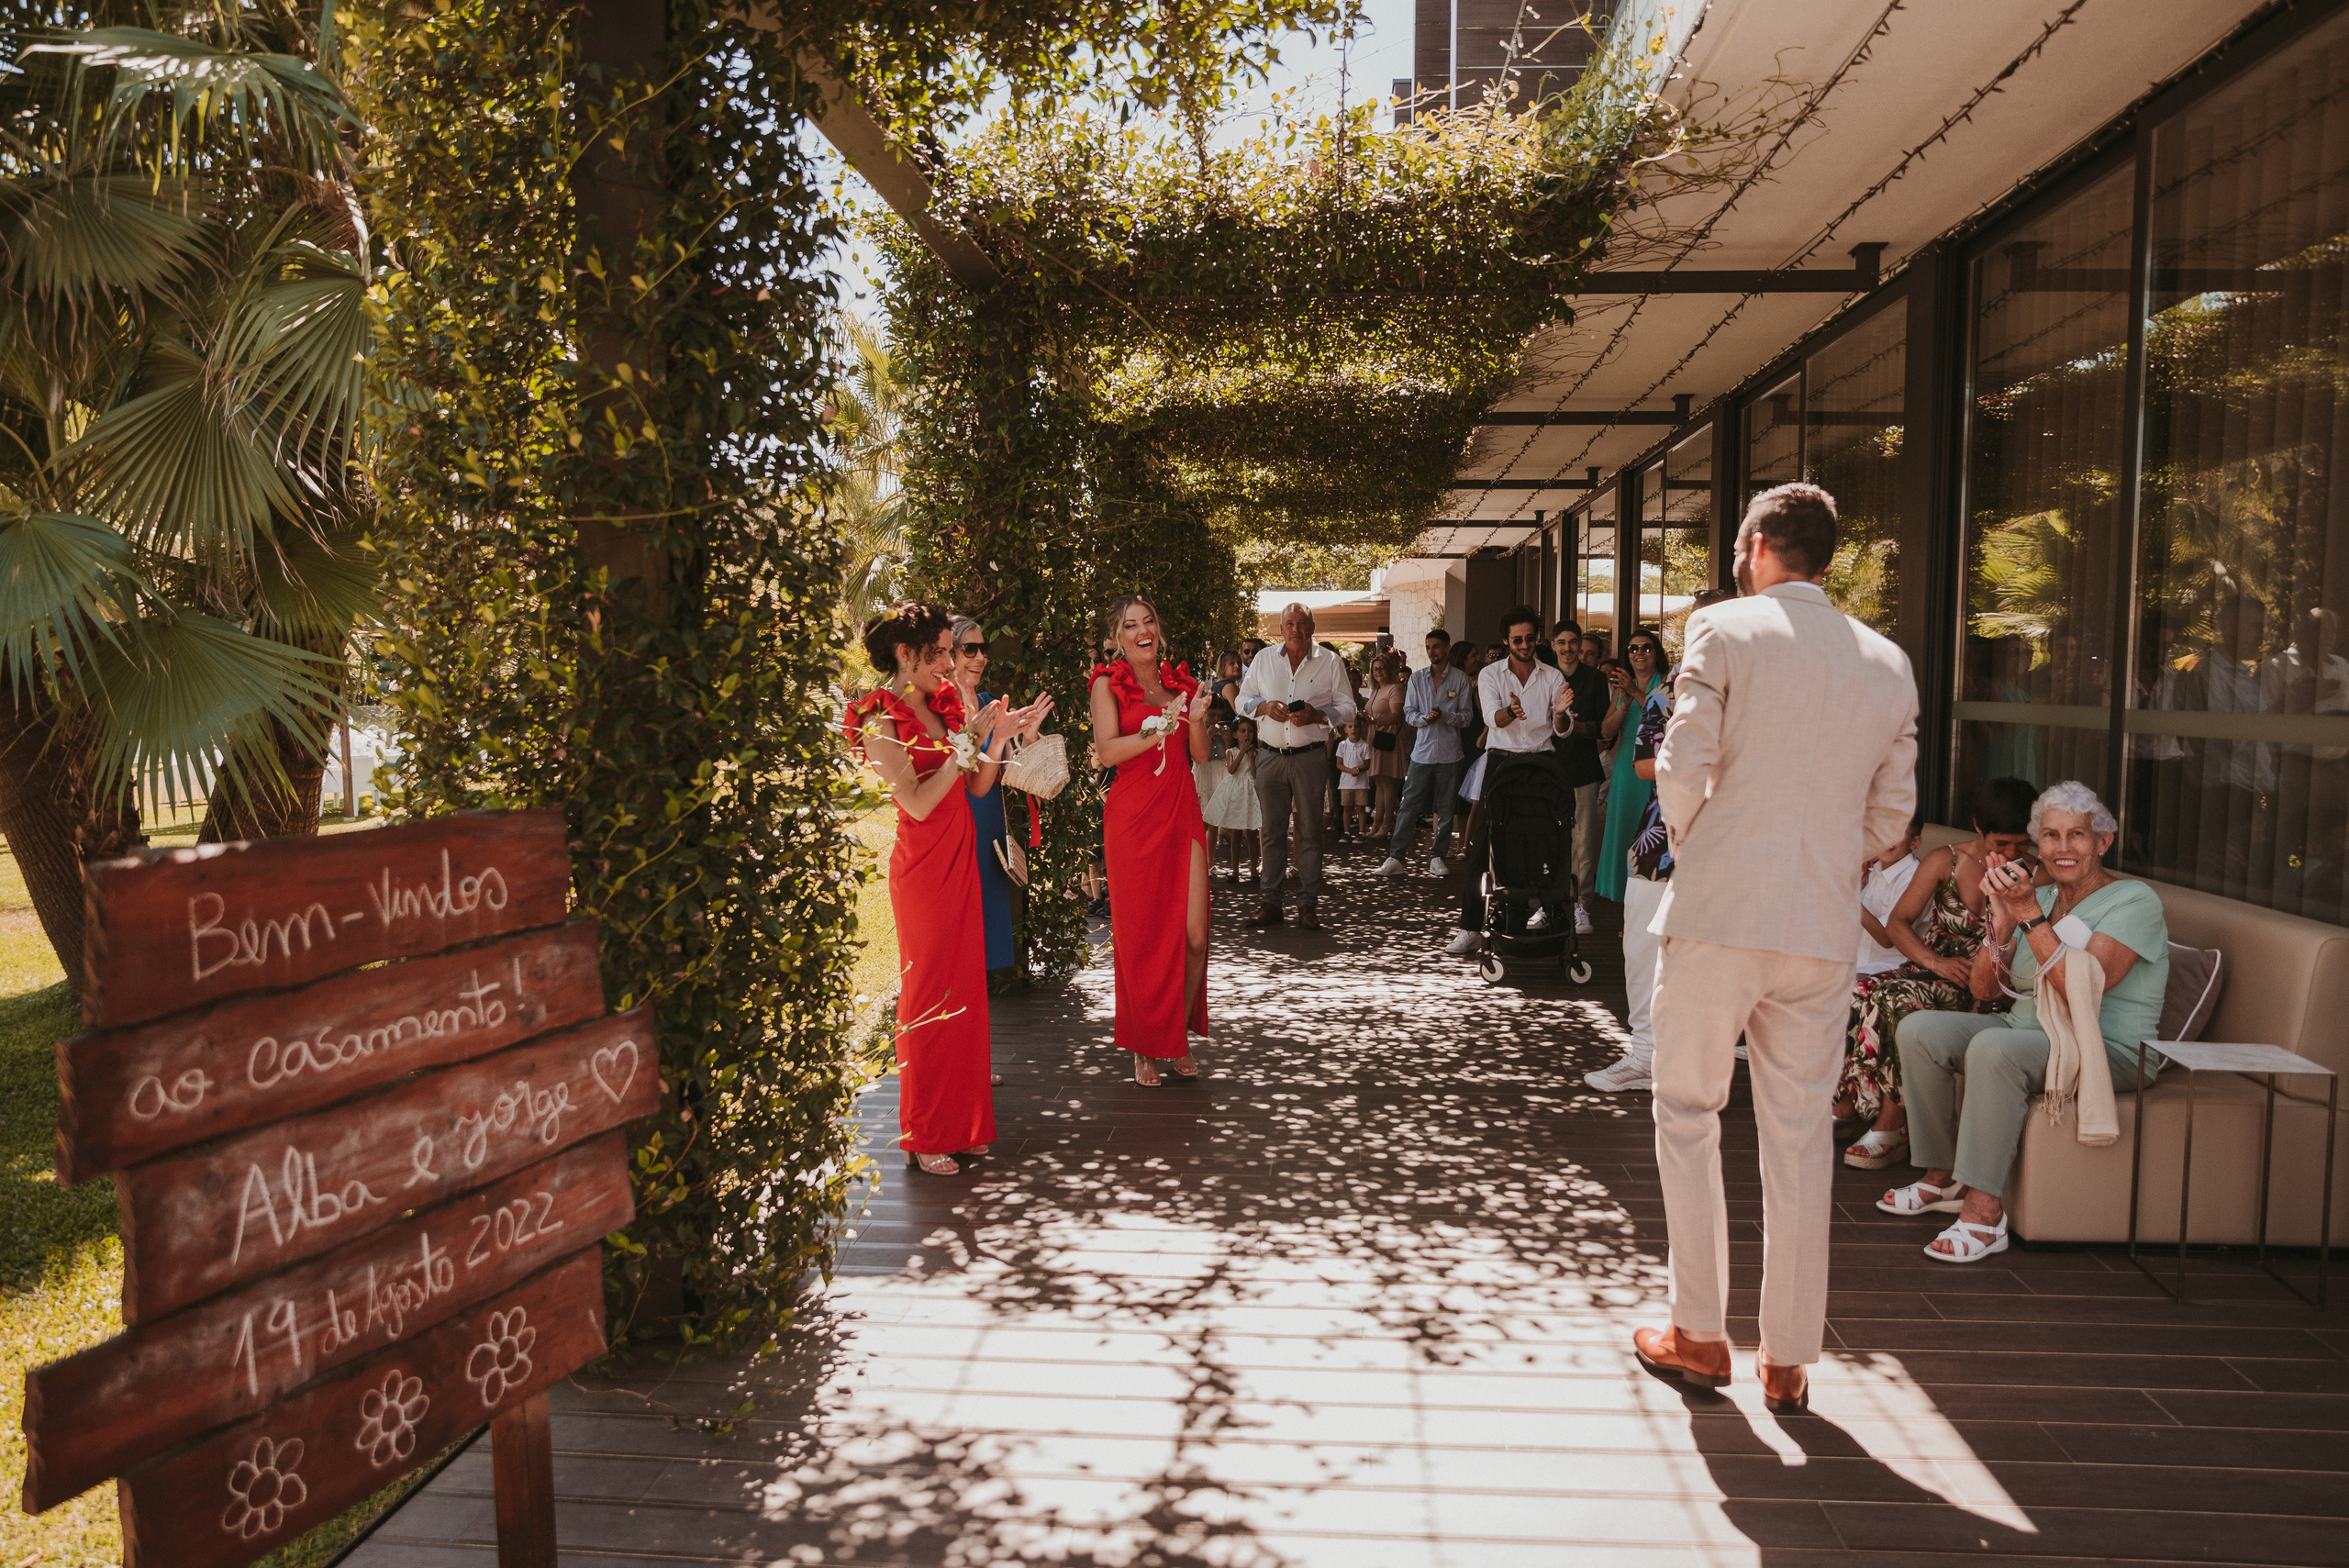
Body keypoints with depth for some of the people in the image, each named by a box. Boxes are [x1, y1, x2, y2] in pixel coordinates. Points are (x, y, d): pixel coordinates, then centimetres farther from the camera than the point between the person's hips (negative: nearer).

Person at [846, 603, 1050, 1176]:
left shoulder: (945, 705, 9)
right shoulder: (880, 722, -12)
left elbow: (977, 787, 7)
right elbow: (917, 802, -20)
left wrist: (1000, 737, -7)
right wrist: (972, 741, -20)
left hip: (960, 860, 7)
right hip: (922, 866, -7)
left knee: (965, 988, 10)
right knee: (929, 994, 1)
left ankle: (962, 1123, 22)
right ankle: (924, 1137, 13)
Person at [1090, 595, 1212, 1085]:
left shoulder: (1180, 681, 13)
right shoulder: (1109, 682, 2)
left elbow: (1199, 755, 10)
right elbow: (1108, 750, -11)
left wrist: (1196, 720, -9)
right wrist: (1156, 732, -24)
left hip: (1182, 814, 3)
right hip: (1133, 819, -3)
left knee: (1194, 934, -2)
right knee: (1139, 934, 2)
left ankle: (1180, 1036, 18)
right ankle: (1144, 1048, 17)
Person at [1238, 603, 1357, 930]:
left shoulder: (1330, 662, 4)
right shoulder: (1264, 659, 11)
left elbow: (1346, 707, 3)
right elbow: (1243, 699, 13)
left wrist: (1315, 715, -14)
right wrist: (1265, 707, -8)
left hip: (1310, 757, -2)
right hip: (1270, 756, 2)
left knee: (1309, 832, 0)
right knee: (1272, 831, 5)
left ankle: (1307, 904, 5)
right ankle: (1271, 902, 10)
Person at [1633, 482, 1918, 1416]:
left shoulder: (1724, 630, -4)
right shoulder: (1889, 663, 10)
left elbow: (1684, 765, -11)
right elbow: (1892, 814, 11)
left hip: (1717, 915, -4)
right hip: (1824, 928, 4)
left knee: (1688, 1117, 11)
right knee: (1800, 1139, 11)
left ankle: (1699, 1337, 18)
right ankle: (1788, 1361, 19)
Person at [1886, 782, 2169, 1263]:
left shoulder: (2134, 901, -11)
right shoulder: (2039, 896, 10)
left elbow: (2078, 992, -24)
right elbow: (1985, 986, 3)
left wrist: (2030, 914, -26)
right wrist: (2002, 920, -13)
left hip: (2108, 1051, -7)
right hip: (2028, 1031, 8)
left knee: (1993, 1047, -34)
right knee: (1920, 1030, -11)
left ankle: (1985, 1212, -30)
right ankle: (1943, 1178, 2)